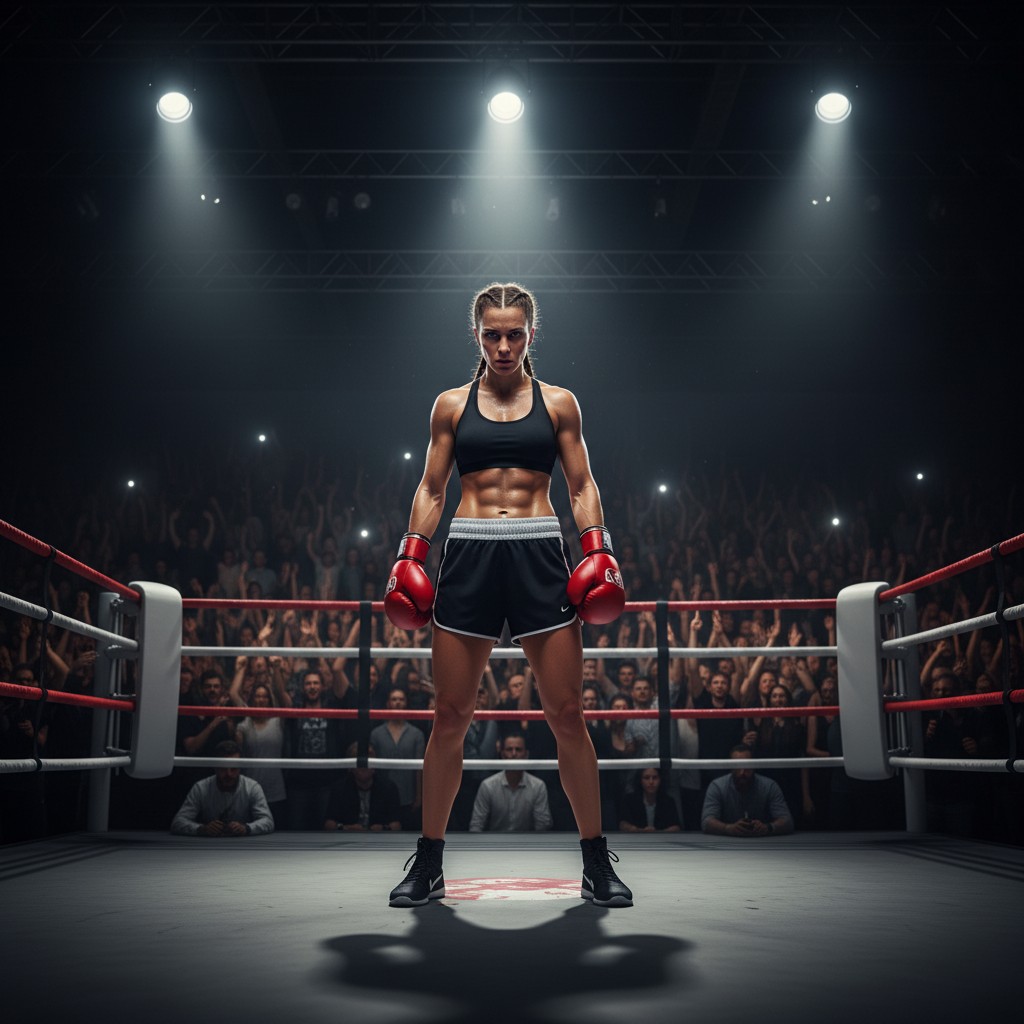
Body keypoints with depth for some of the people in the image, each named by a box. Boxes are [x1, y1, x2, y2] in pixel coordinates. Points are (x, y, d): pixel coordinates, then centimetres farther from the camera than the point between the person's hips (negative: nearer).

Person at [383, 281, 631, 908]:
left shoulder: (558, 403, 11)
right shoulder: (452, 404, 13)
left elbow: (582, 486, 11)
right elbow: (432, 489, 14)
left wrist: (598, 548, -4)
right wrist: (411, 554, 2)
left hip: (539, 556, 0)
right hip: (469, 556, 1)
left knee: (568, 713, -1)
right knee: (451, 716, 1)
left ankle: (597, 862, 12)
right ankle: (428, 864, 15)